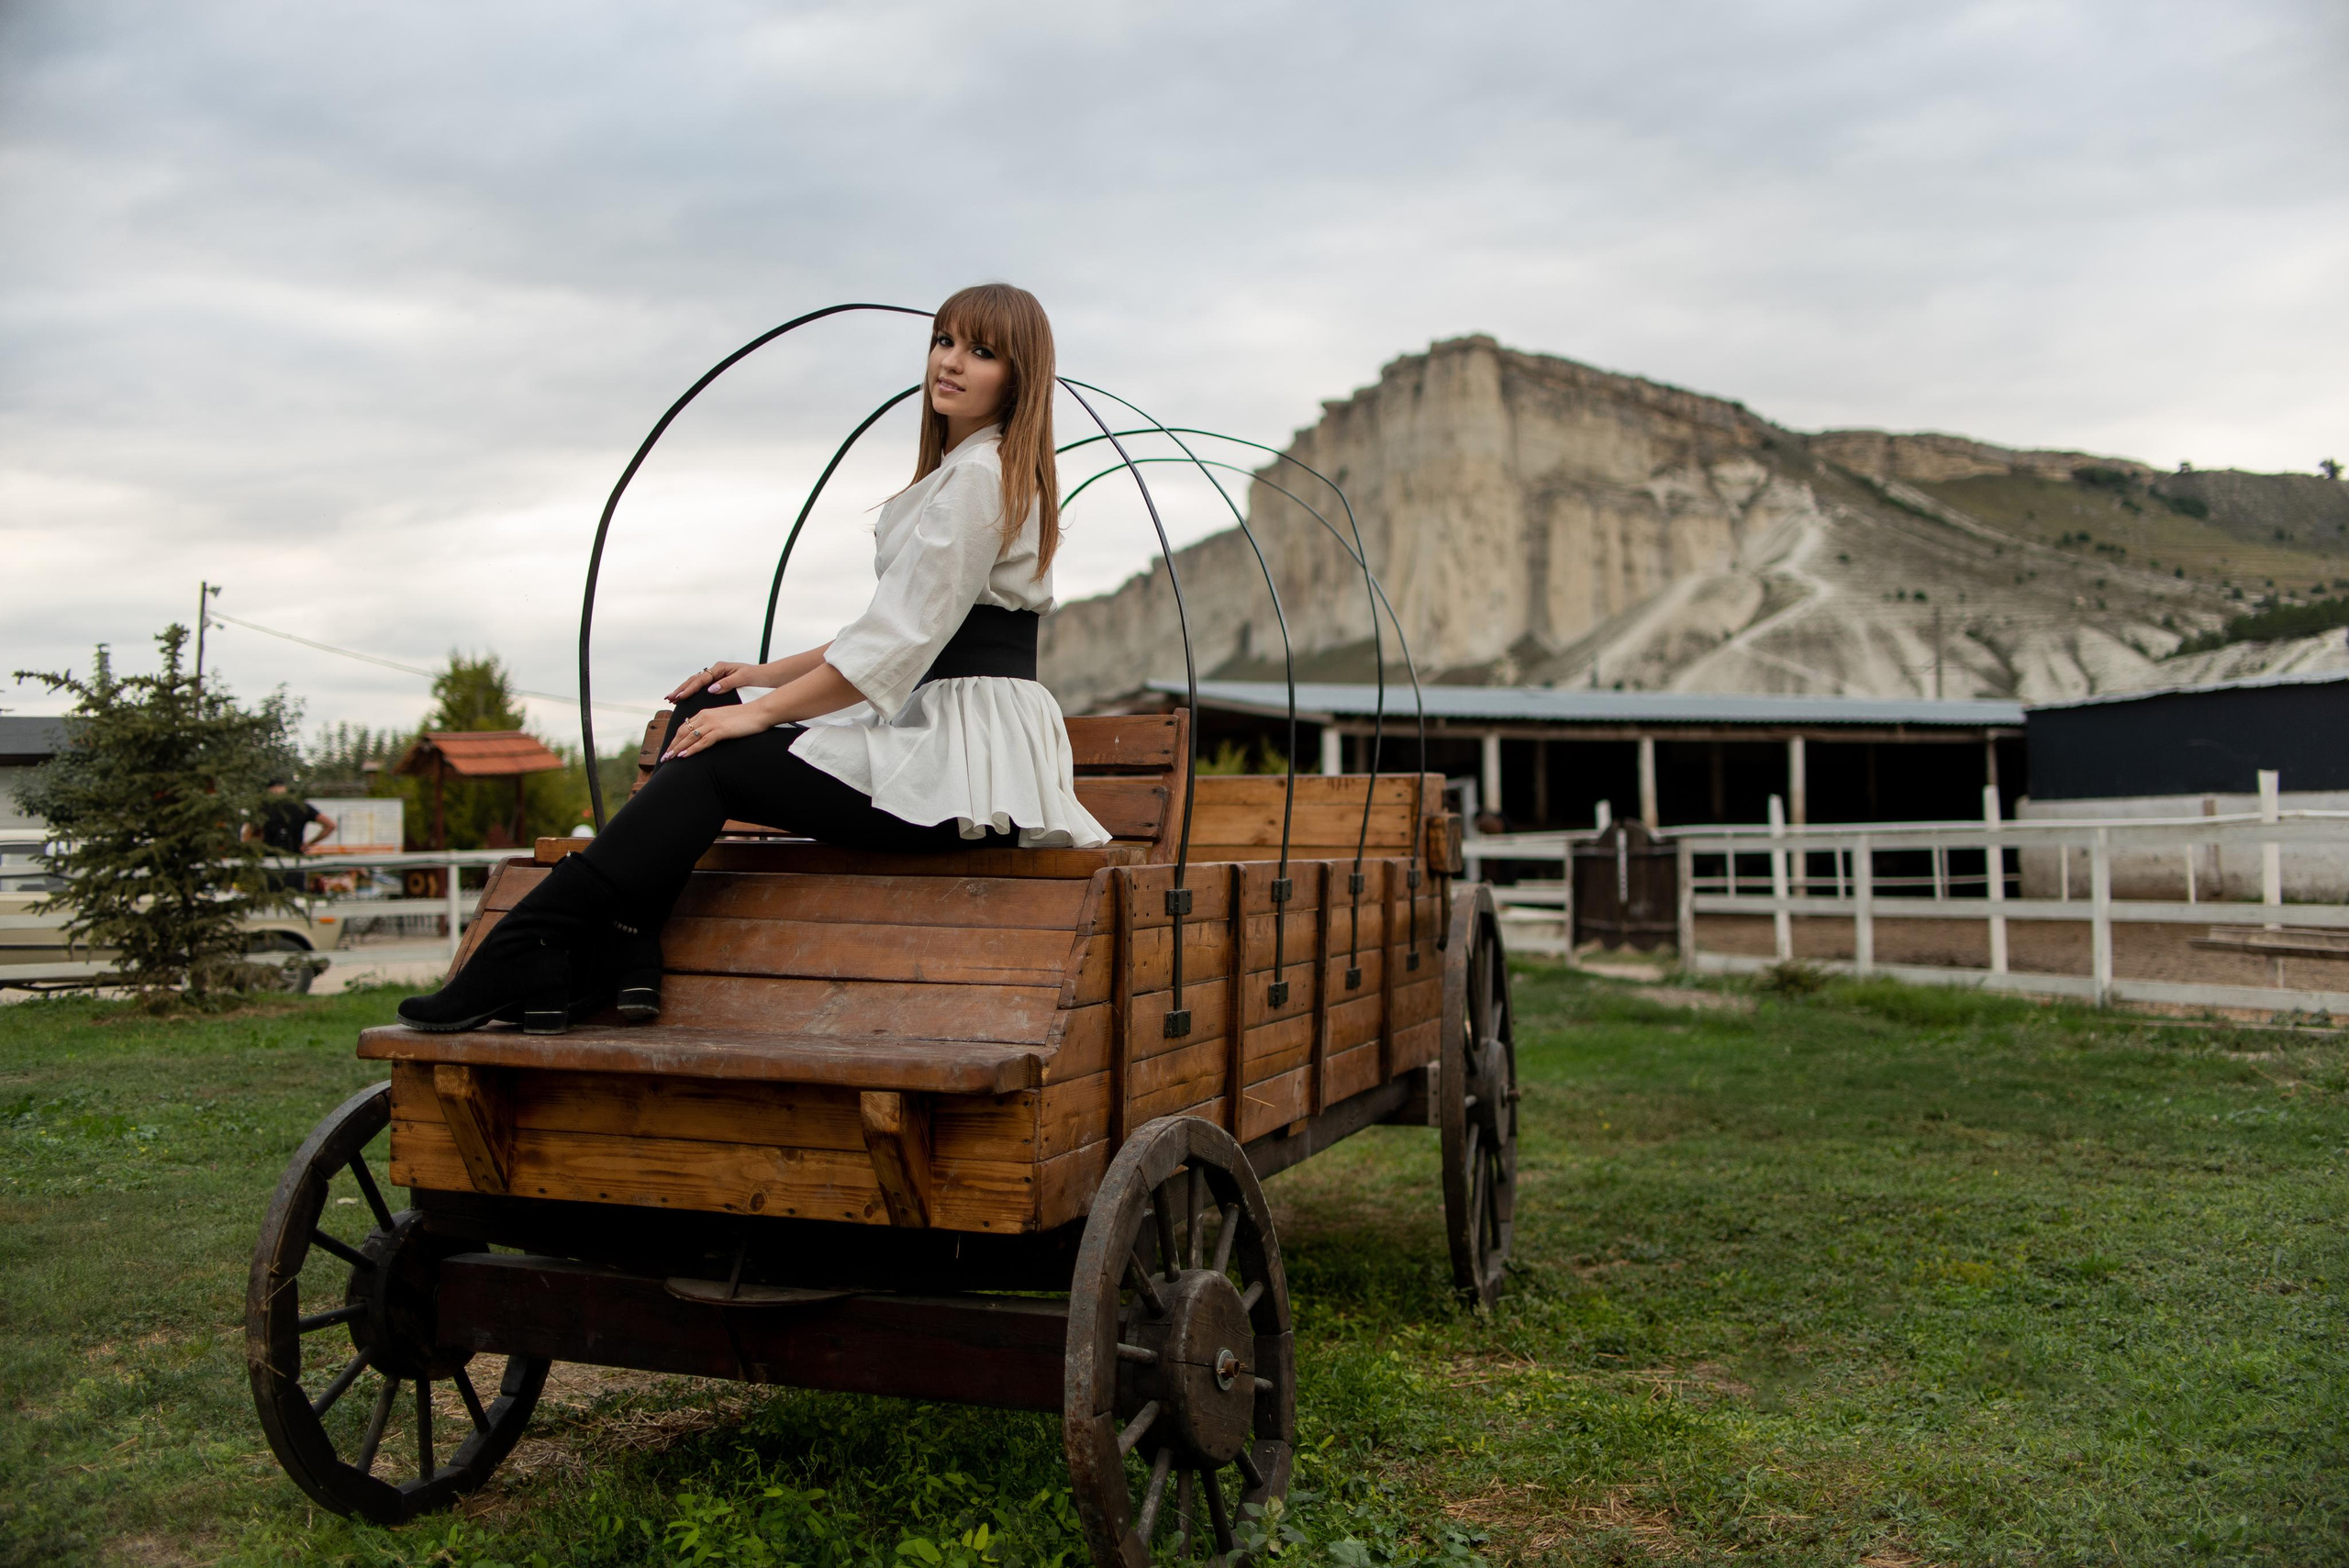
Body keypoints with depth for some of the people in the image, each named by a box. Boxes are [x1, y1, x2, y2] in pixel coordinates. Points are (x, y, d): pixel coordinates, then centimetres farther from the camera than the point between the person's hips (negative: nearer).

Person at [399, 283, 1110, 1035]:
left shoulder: (982, 477, -12)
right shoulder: (959, 469, 22)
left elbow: (900, 641, -18)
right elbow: (901, 629, 22)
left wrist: (765, 709, -13)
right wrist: (772, 673, 13)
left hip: (970, 765, -10)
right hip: (935, 730, 10)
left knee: (713, 762, -14)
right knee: (703, 712, 4)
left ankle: (524, 959, -12)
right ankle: (621, 959, -7)